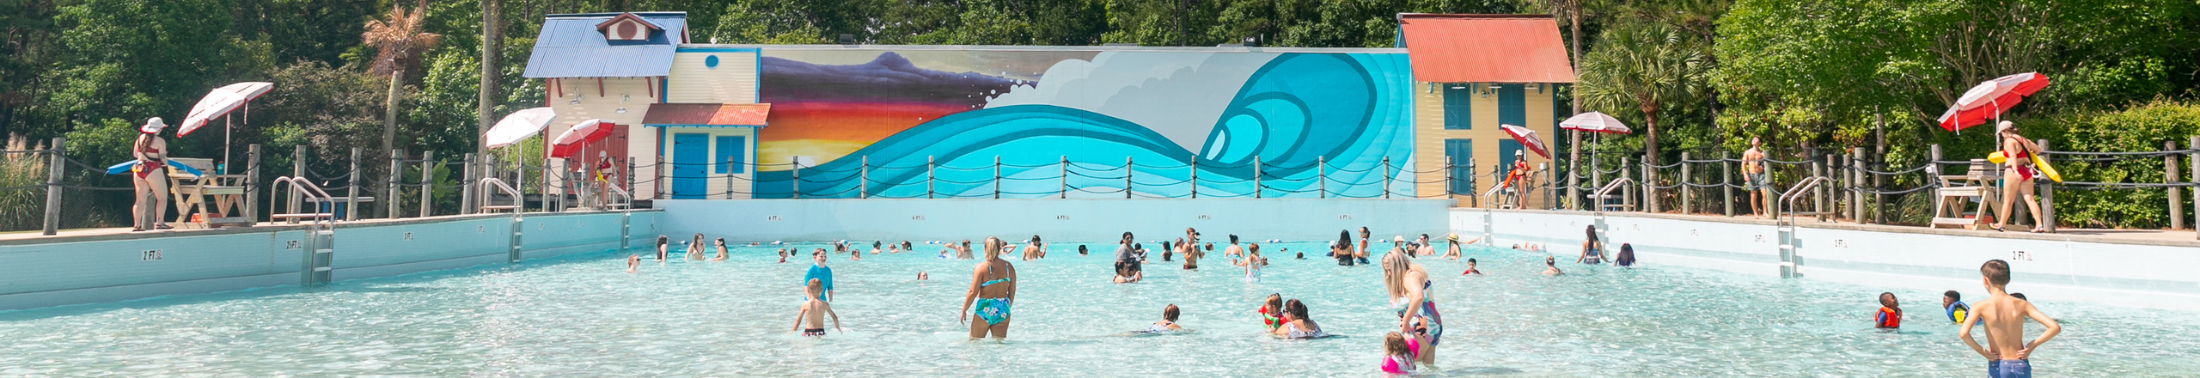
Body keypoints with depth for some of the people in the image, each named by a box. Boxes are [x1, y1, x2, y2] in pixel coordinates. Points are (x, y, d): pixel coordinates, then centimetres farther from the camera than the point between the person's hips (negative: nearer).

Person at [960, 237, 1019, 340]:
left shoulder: (981, 267, -10)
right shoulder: (1009, 267, 2)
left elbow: (973, 292, -12)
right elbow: (1012, 292, 7)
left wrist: (963, 311, -2)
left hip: (984, 310, -4)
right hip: (1002, 312, 4)